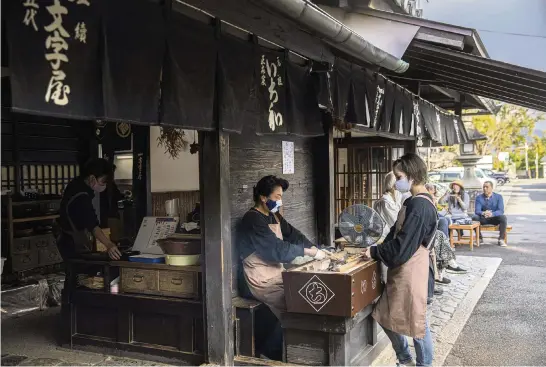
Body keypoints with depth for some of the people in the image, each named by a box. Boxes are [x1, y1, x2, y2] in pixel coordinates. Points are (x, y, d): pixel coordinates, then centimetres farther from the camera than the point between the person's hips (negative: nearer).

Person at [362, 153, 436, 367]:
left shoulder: (419, 206, -22)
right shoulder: (415, 202, 11)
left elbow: (402, 246, -23)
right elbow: (397, 234, 17)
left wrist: (375, 252, -11)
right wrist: (378, 249, 5)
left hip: (411, 270, -10)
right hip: (402, 269, 10)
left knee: (415, 320, 5)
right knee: (386, 315, 17)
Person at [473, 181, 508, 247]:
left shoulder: (498, 197, -6)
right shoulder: (479, 197, -3)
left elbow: (501, 211, -17)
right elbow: (477, 211, -14)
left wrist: (492, 214, -39)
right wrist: (483, 213, -39)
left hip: (495, 218, -1)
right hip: (483, 219, 1)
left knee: (503, 217, -33)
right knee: (474, 218, -30)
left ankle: (501, 239, -19)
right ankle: (479, 238, -12)